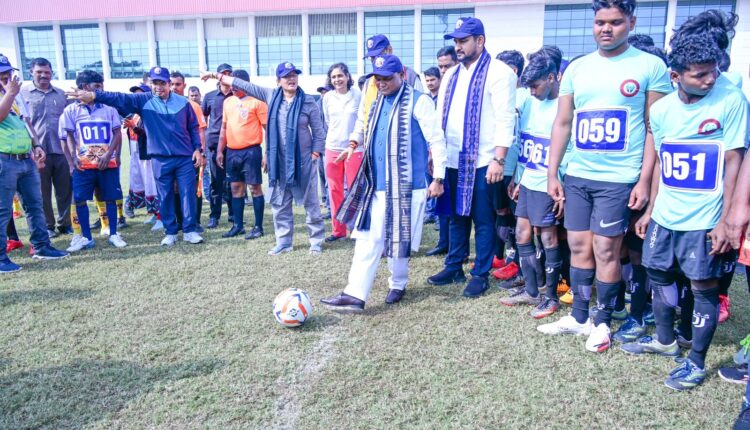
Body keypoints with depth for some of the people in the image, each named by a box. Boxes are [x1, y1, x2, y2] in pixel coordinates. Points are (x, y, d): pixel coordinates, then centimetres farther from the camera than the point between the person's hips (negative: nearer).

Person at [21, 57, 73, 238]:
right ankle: (48, 226, 16)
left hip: (61, 150, 3)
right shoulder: (23, 93, 3)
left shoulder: (61, 94, 14)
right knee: (43, 193, 6)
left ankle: (64, 224, 19)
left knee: (65, 190, 7)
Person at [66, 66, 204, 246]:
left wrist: (197, 149, 1)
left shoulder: (183, 102, 4)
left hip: (185, 157, 0)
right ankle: (171, 232, 19)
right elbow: (120, 98, -10)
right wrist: (93, 95, -23)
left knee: (188, 193, 0)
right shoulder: (144, 100, 2)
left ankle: (189, 230, 9)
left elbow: (193, 127, 8)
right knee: (165, 197, 7)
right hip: (161, 159, 1)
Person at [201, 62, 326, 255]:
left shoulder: (308, 101, -6)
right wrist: (217, 76, 13)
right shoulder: (271, 95, 2)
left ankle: (316, 241, 14)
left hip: (304, 160, -4)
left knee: (311, 202, 4)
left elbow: (319, 132, -3)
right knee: (279, 203, 10)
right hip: (279, 160, 4)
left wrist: (315, 155, -9)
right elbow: (243, 85, 9)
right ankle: (283, 242, 22)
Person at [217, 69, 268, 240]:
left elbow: (268, 128, -6)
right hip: (232, 152, 6)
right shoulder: (228, 102, 13)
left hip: (251, 151, -6)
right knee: (236, 188, 10)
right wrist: (220, 151, 13)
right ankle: (238, 225, 20)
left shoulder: (256, 101, -5)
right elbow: (224, 128, 18)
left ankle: (258, 227, 6)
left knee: (255, 187, -1)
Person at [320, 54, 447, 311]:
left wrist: (438, 178, -8)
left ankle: (397, 284, 30)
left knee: (398, 239, 6)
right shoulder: (377, 103, 14)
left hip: (406, 186, -6)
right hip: (375, 185, 6)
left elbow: (436, 140, -8)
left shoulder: (419, 102, -7)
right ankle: (355, 295, 0)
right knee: (367, 239, 0)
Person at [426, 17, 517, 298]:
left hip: (482, 161, -6)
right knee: (457, 216, 15)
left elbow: (505, 120, -12)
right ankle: (453, 267, 27)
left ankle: (481, 275, 14)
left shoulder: (498, 72, -6)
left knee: (482, 220, 3)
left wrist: (498, 160, -18)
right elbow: (440, 116, 17)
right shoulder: (451, 75, 15)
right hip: (452, 160, 6)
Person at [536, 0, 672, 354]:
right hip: (577, 175, 4)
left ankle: (602, 323, 17)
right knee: (579, 247, 9)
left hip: (619, 178, -4)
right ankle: (579, 317, 24)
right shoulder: (576, 68, 9)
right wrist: (552, 173, 7)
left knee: (605, 251, 0)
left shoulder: (650, 66, -2)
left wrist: (645, 180, -9)